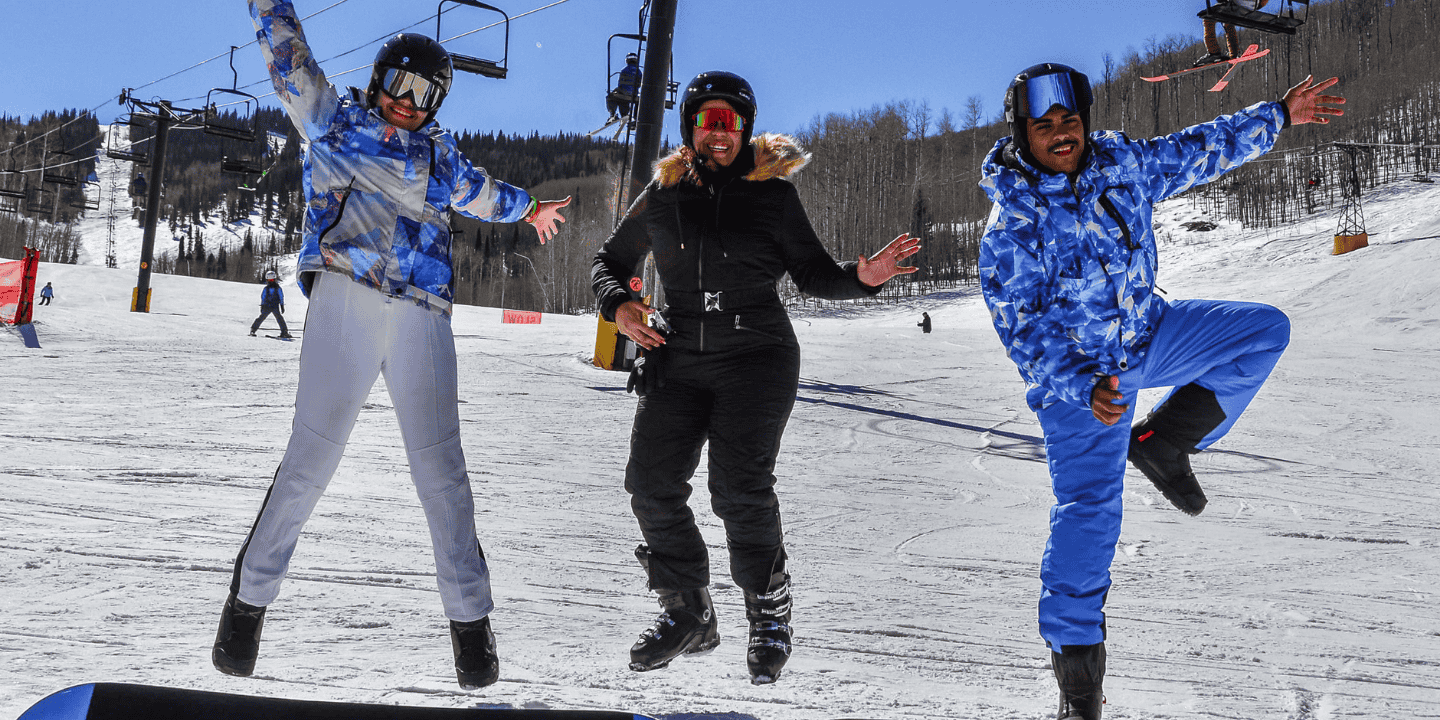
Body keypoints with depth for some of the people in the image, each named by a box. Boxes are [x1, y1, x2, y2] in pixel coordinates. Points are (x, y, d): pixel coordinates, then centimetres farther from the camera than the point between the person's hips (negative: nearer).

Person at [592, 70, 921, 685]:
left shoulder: (771, 192, 2)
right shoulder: (662, 195, 8)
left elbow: (811, 272, 5)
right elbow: (610, 260, 19)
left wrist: (859, 277, -15)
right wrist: (618, 303, -3)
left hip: (756, 357, -3)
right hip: (677, 358, 3)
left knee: (740, 490, -14)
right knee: (651, 484, -7)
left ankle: (770, 614, 9)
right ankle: (687, 613, 13)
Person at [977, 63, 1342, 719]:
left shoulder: (1123, 164, -7)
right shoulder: (1009, 230, -22)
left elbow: (1199, 151, 10)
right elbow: (1024, 331, -23)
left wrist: (1276, 117, 11)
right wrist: (1084, 387, -35)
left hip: (1149, 334, 6)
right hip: (1076, 373, -6)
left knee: (1265, 329, -5)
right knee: (1088, 505, -11)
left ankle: (1163, 443, 4)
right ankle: (1076, 653, 4)